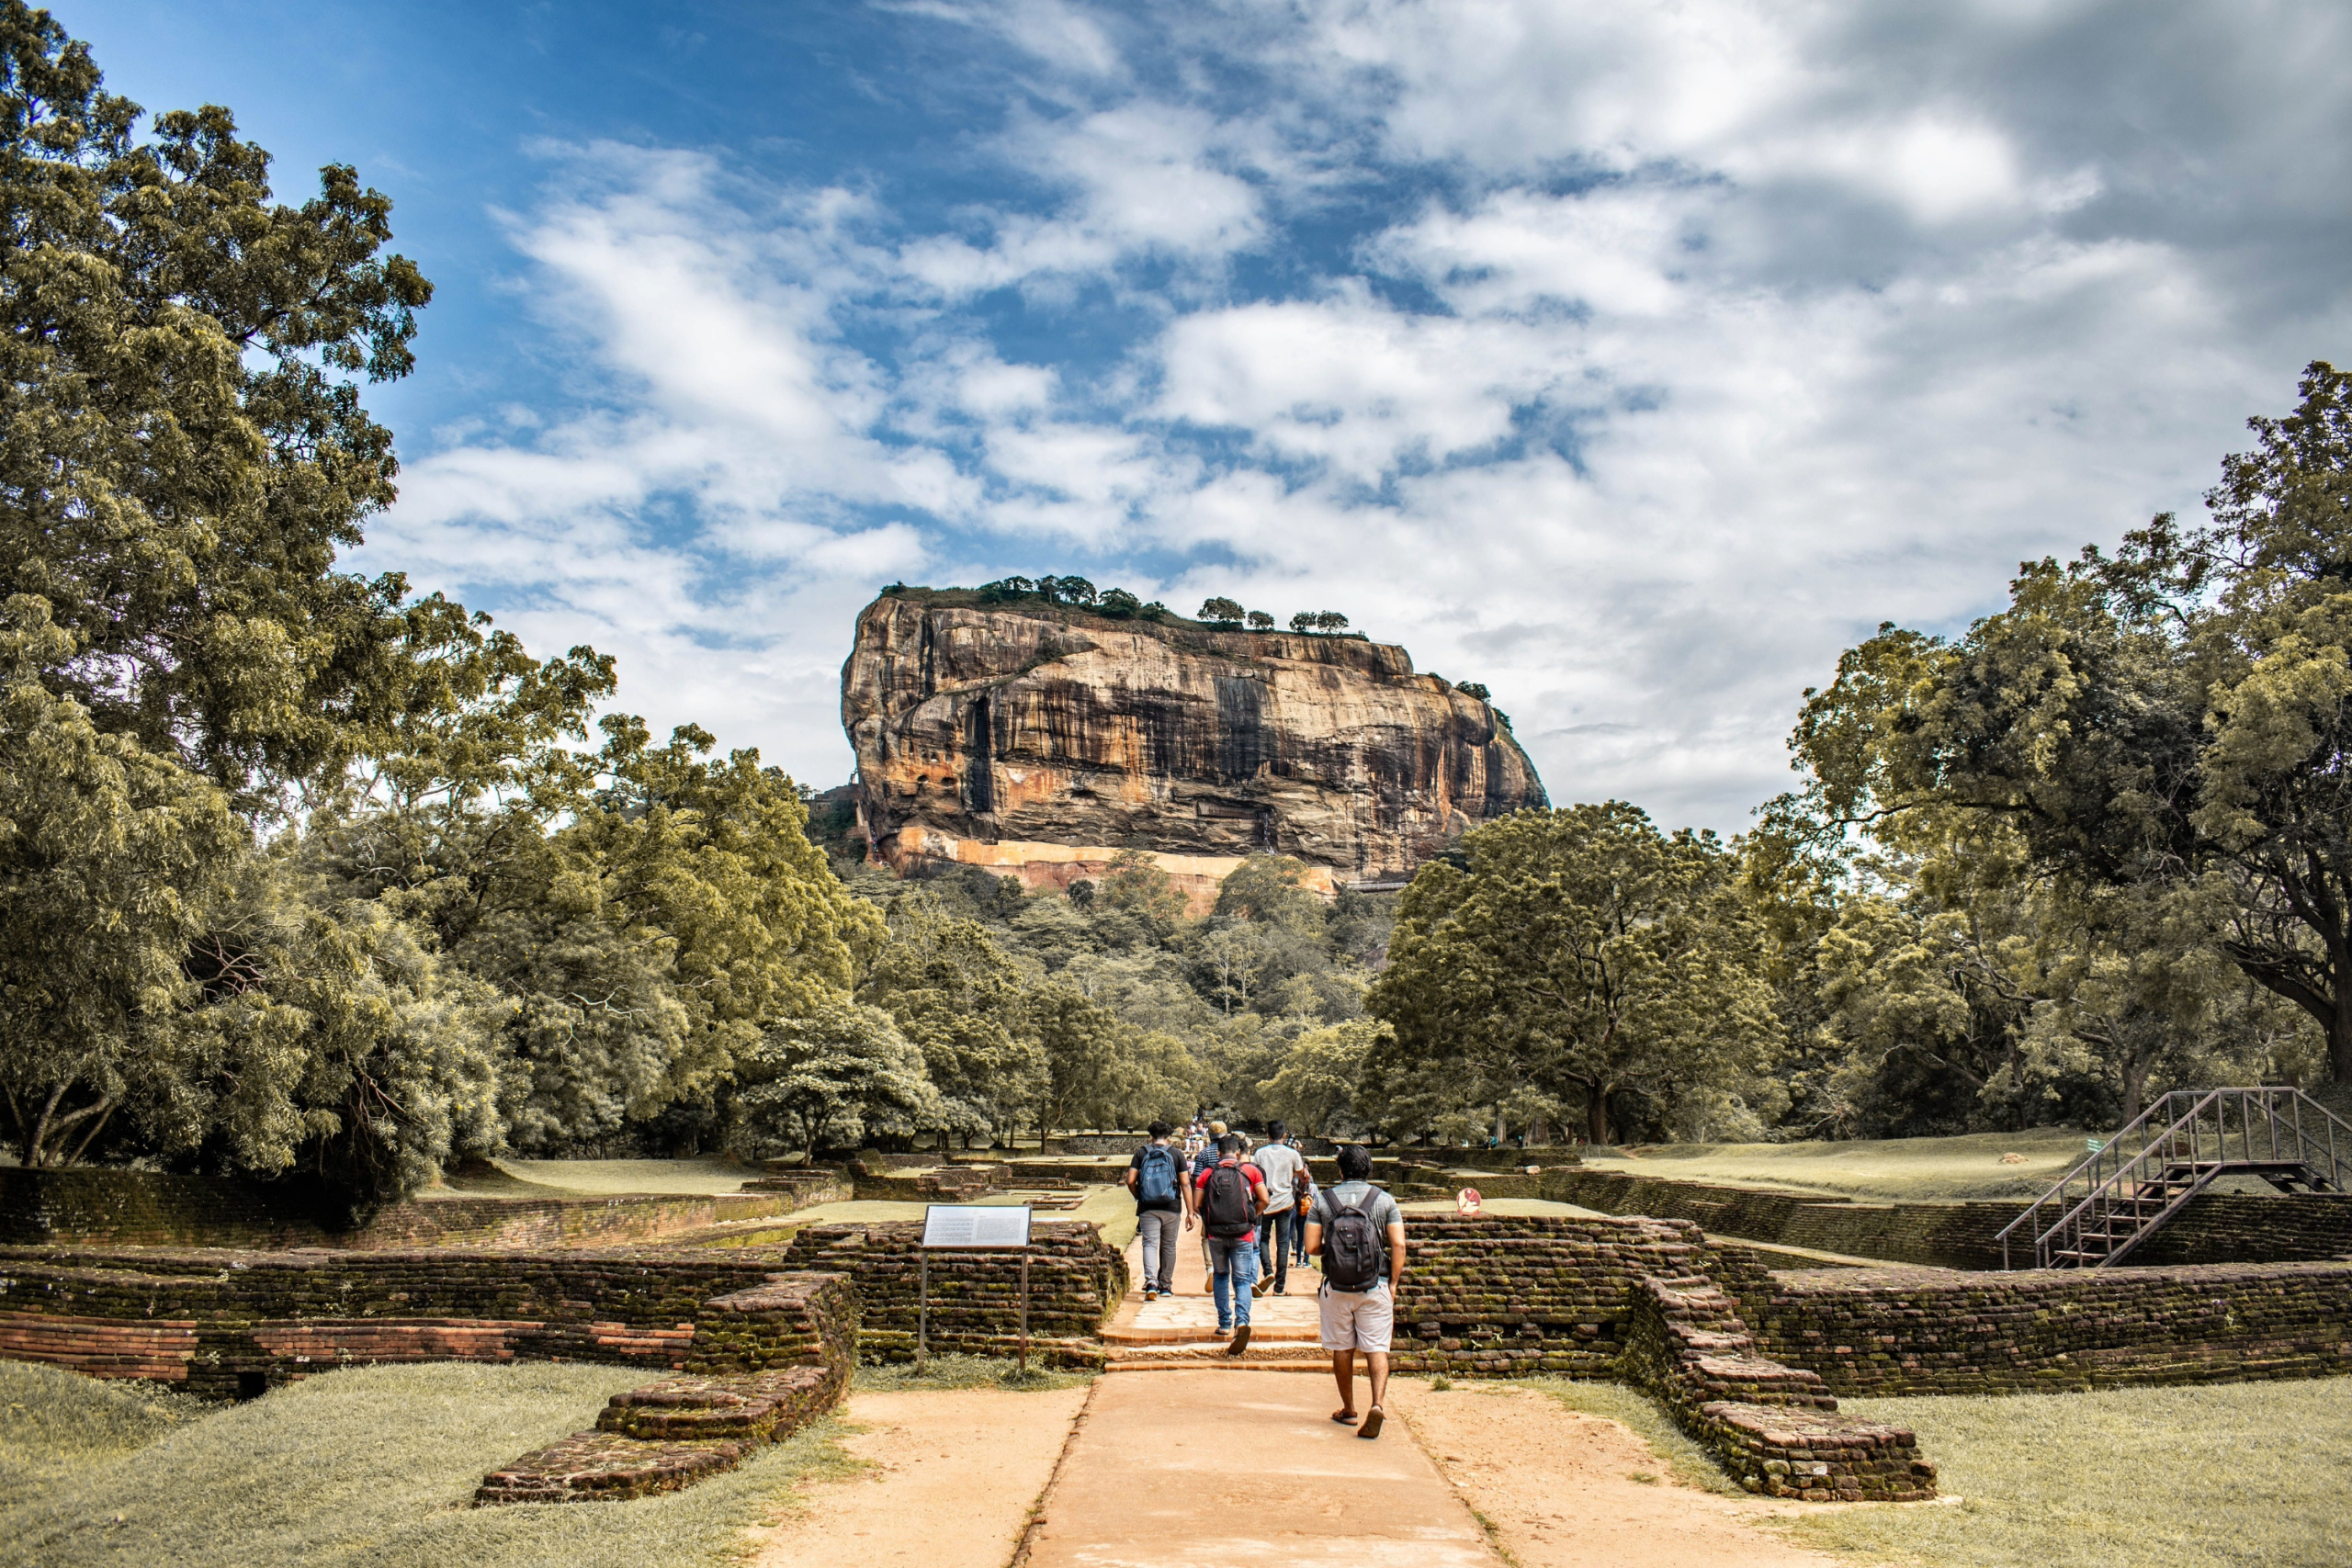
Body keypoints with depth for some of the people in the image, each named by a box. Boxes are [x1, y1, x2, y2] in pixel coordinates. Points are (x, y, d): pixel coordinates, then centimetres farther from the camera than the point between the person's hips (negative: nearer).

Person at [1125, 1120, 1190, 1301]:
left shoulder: (1141, 1153, 3)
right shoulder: (1176, 1155, 3)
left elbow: (1130, 1181, -4)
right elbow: (1185, 1184, -2)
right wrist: (1190, 1212, 1)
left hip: (1148, 1208, -1)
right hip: (1171, 1209, 1)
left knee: (1150, 1244, -2)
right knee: (1168, 1246, 13)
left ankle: (1151, 1281, -23)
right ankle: (1165, 1286, 21)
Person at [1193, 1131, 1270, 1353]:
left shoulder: (1207, 1174, 4)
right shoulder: (1250, 1171, 3)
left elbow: (1196, 1206, 1)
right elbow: (1264, 1200, 0)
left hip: (1216, 1234, 1)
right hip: (1243, 1234, -1)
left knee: (1220, 1276, 21)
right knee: (1242, 1280, 2)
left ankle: (1224, 1323, 21)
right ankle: (1242, 1321, -20)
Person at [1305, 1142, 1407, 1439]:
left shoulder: (1323, 1201, -2)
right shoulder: (1385, 1200, -1)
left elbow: (1311, 1247, -4)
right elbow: (1398, 1244, -8)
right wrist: (1393, 1283, 0)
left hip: (1336, 1288, 1)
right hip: (1375, 1287, 0)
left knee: (1342, 1349, 13)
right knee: (1377, 1349, 2)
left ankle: (1348, 1411, 23)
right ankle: (1378, 1404, -17)